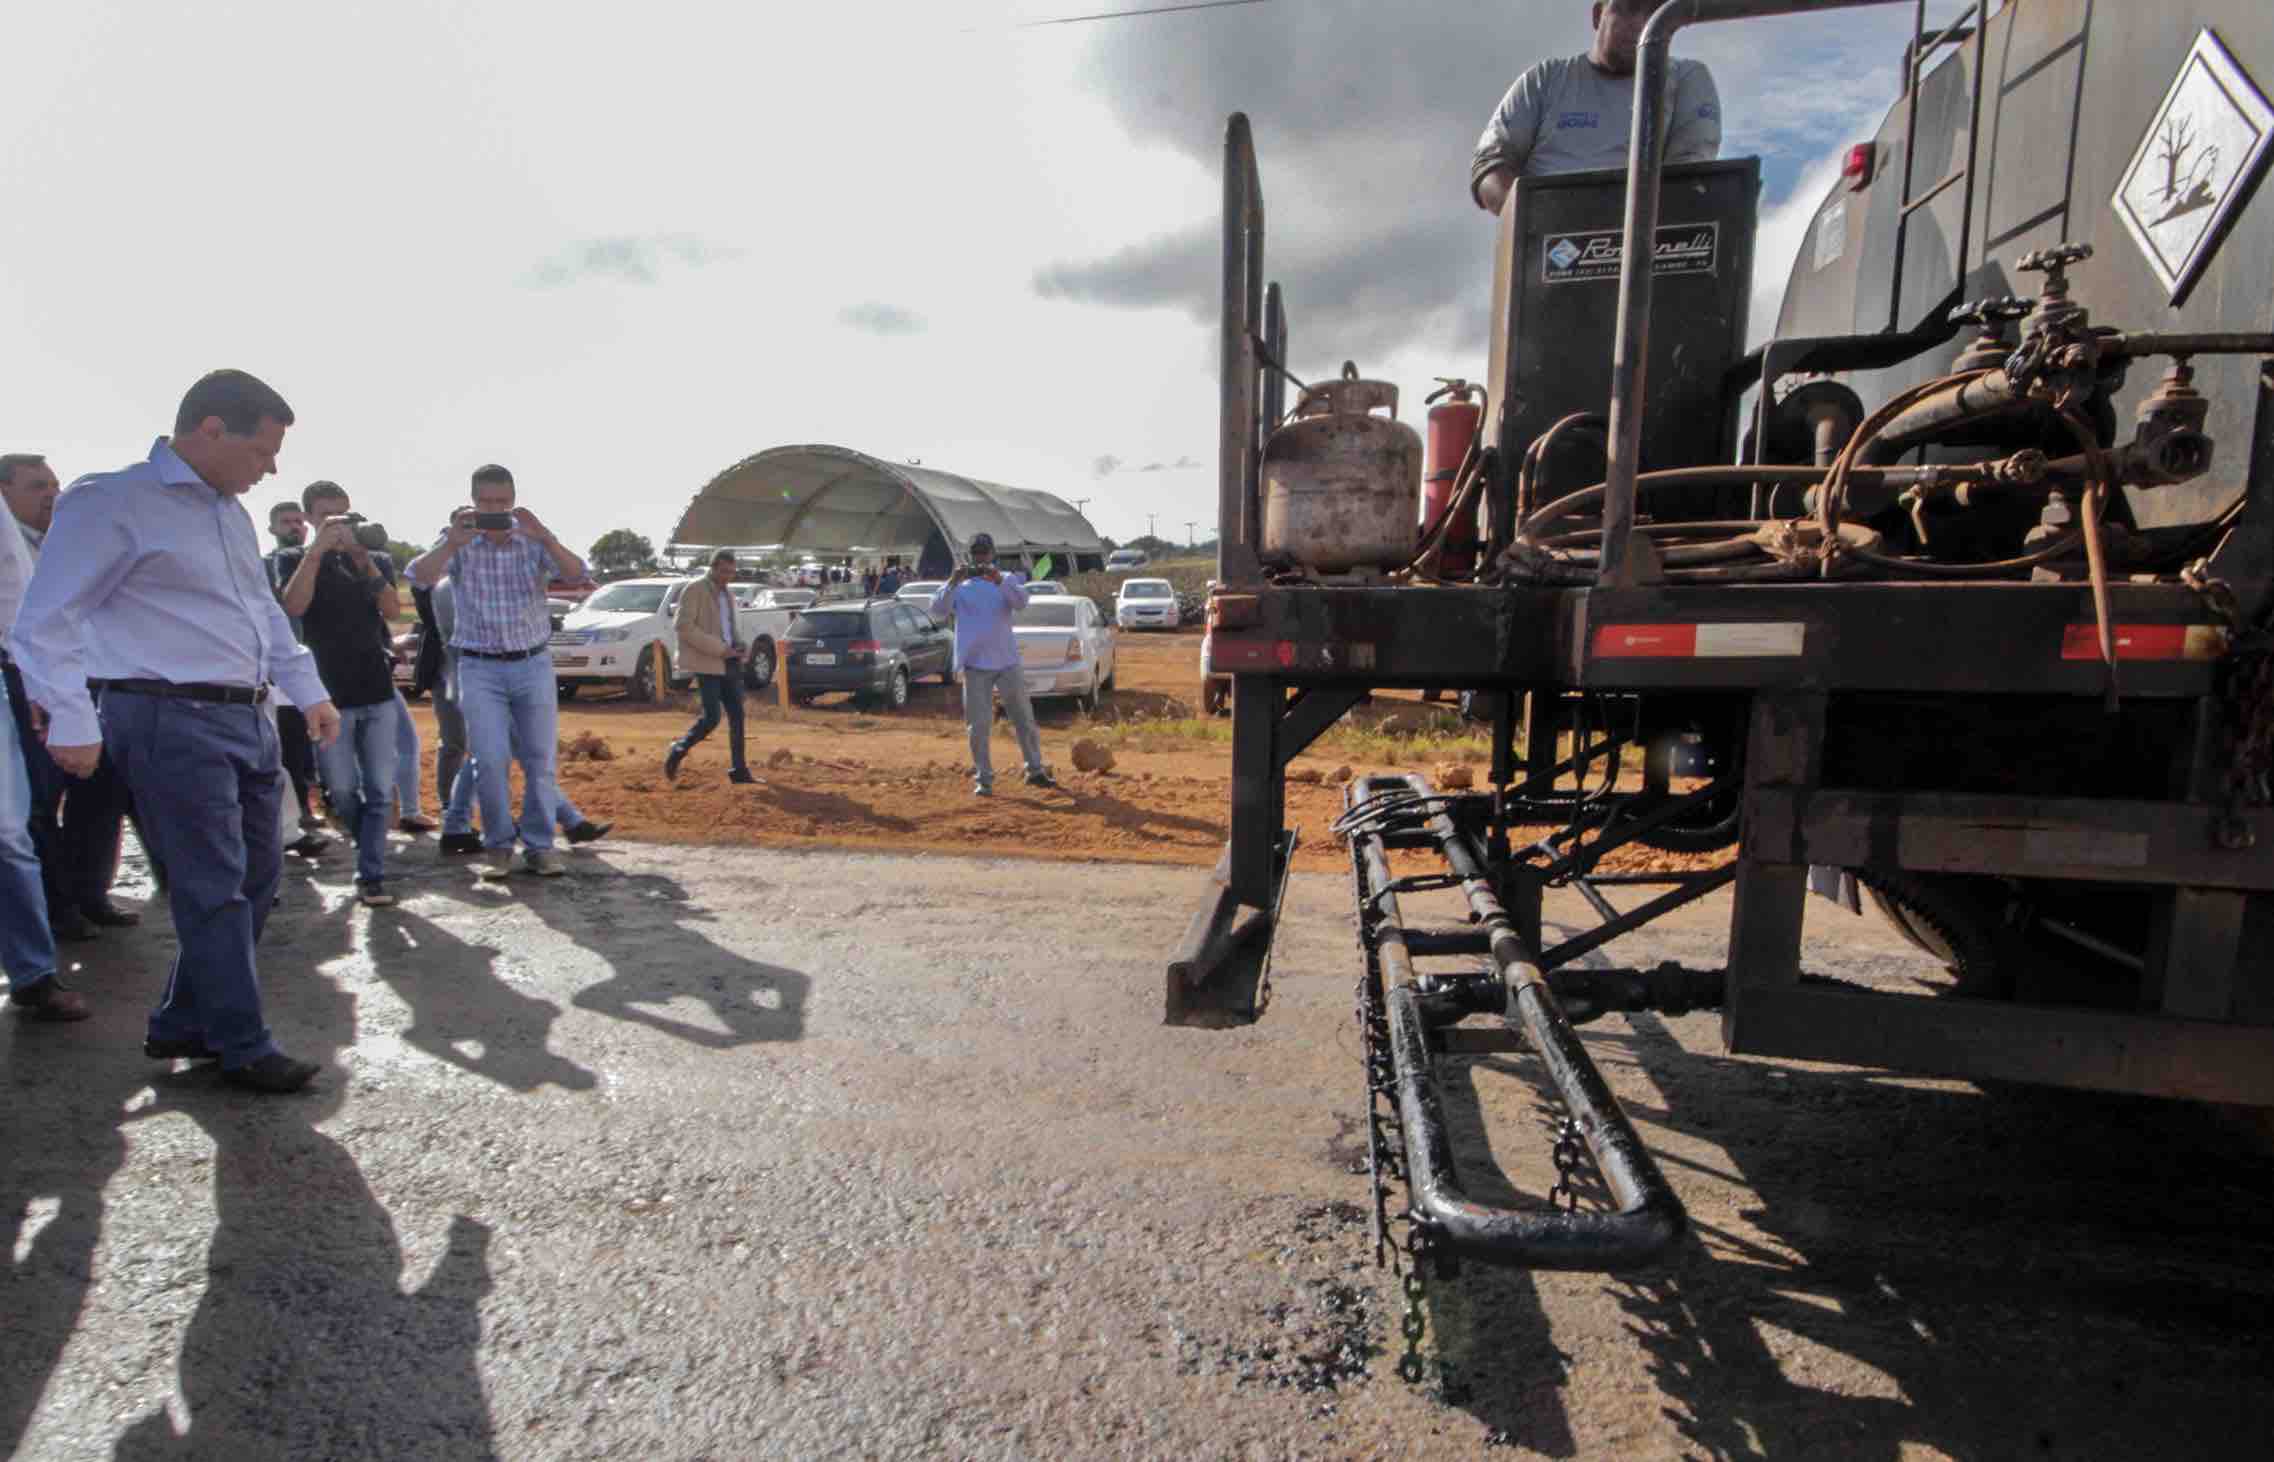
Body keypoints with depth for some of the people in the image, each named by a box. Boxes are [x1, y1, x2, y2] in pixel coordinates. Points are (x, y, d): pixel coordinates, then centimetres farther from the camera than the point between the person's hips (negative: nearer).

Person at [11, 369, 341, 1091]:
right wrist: (71, 722, -16)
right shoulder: (112, 503, -9)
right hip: (172, 721, -8)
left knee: (256, 876, 12)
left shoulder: (232, 512, 16)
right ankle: (243, 1048, 8)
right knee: (214, 889, -4)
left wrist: (308, 690, 21)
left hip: (247, 718, 9)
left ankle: (183, 1024, 27)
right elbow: (47, 620, -11)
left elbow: (265, 609, 25)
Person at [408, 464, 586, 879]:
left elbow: (577, 573, -14)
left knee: (540, 760, 2)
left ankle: (539, 845, 12)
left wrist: (545, 537, -31)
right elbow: (420, 576, -15)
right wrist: (452, 543, -31)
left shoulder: (533, 541, 0)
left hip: (533, 664, 1)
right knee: (491, 761, -7)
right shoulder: (459, 544, 0)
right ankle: (497, 845, 9)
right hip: (480, 669, -1)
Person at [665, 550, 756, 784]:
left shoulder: (729, 593, 15)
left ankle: (738, 770, 10)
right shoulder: (694, 590, -8)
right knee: (711, 718, -10)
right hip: (707, 663, -7)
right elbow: (683, 626, -17)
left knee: (737, 716, 4)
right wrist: (718, 649, -21)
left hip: (730, 663, 7)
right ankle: (678, 751, 13)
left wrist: (741, 646, 4)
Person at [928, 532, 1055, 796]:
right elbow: (937, 611, -9)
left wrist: (999, 580, -29)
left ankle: (1035, 770, 23)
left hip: (1008, 662, 1)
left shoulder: (1007, 579, 6)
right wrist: (952, 582, -23)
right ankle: (983, 779, 9)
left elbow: (1021, 602, -14)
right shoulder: (959, 586, 6)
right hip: (975, 665, -1)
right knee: (979, 726, 0)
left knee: (1025, 719, 9)